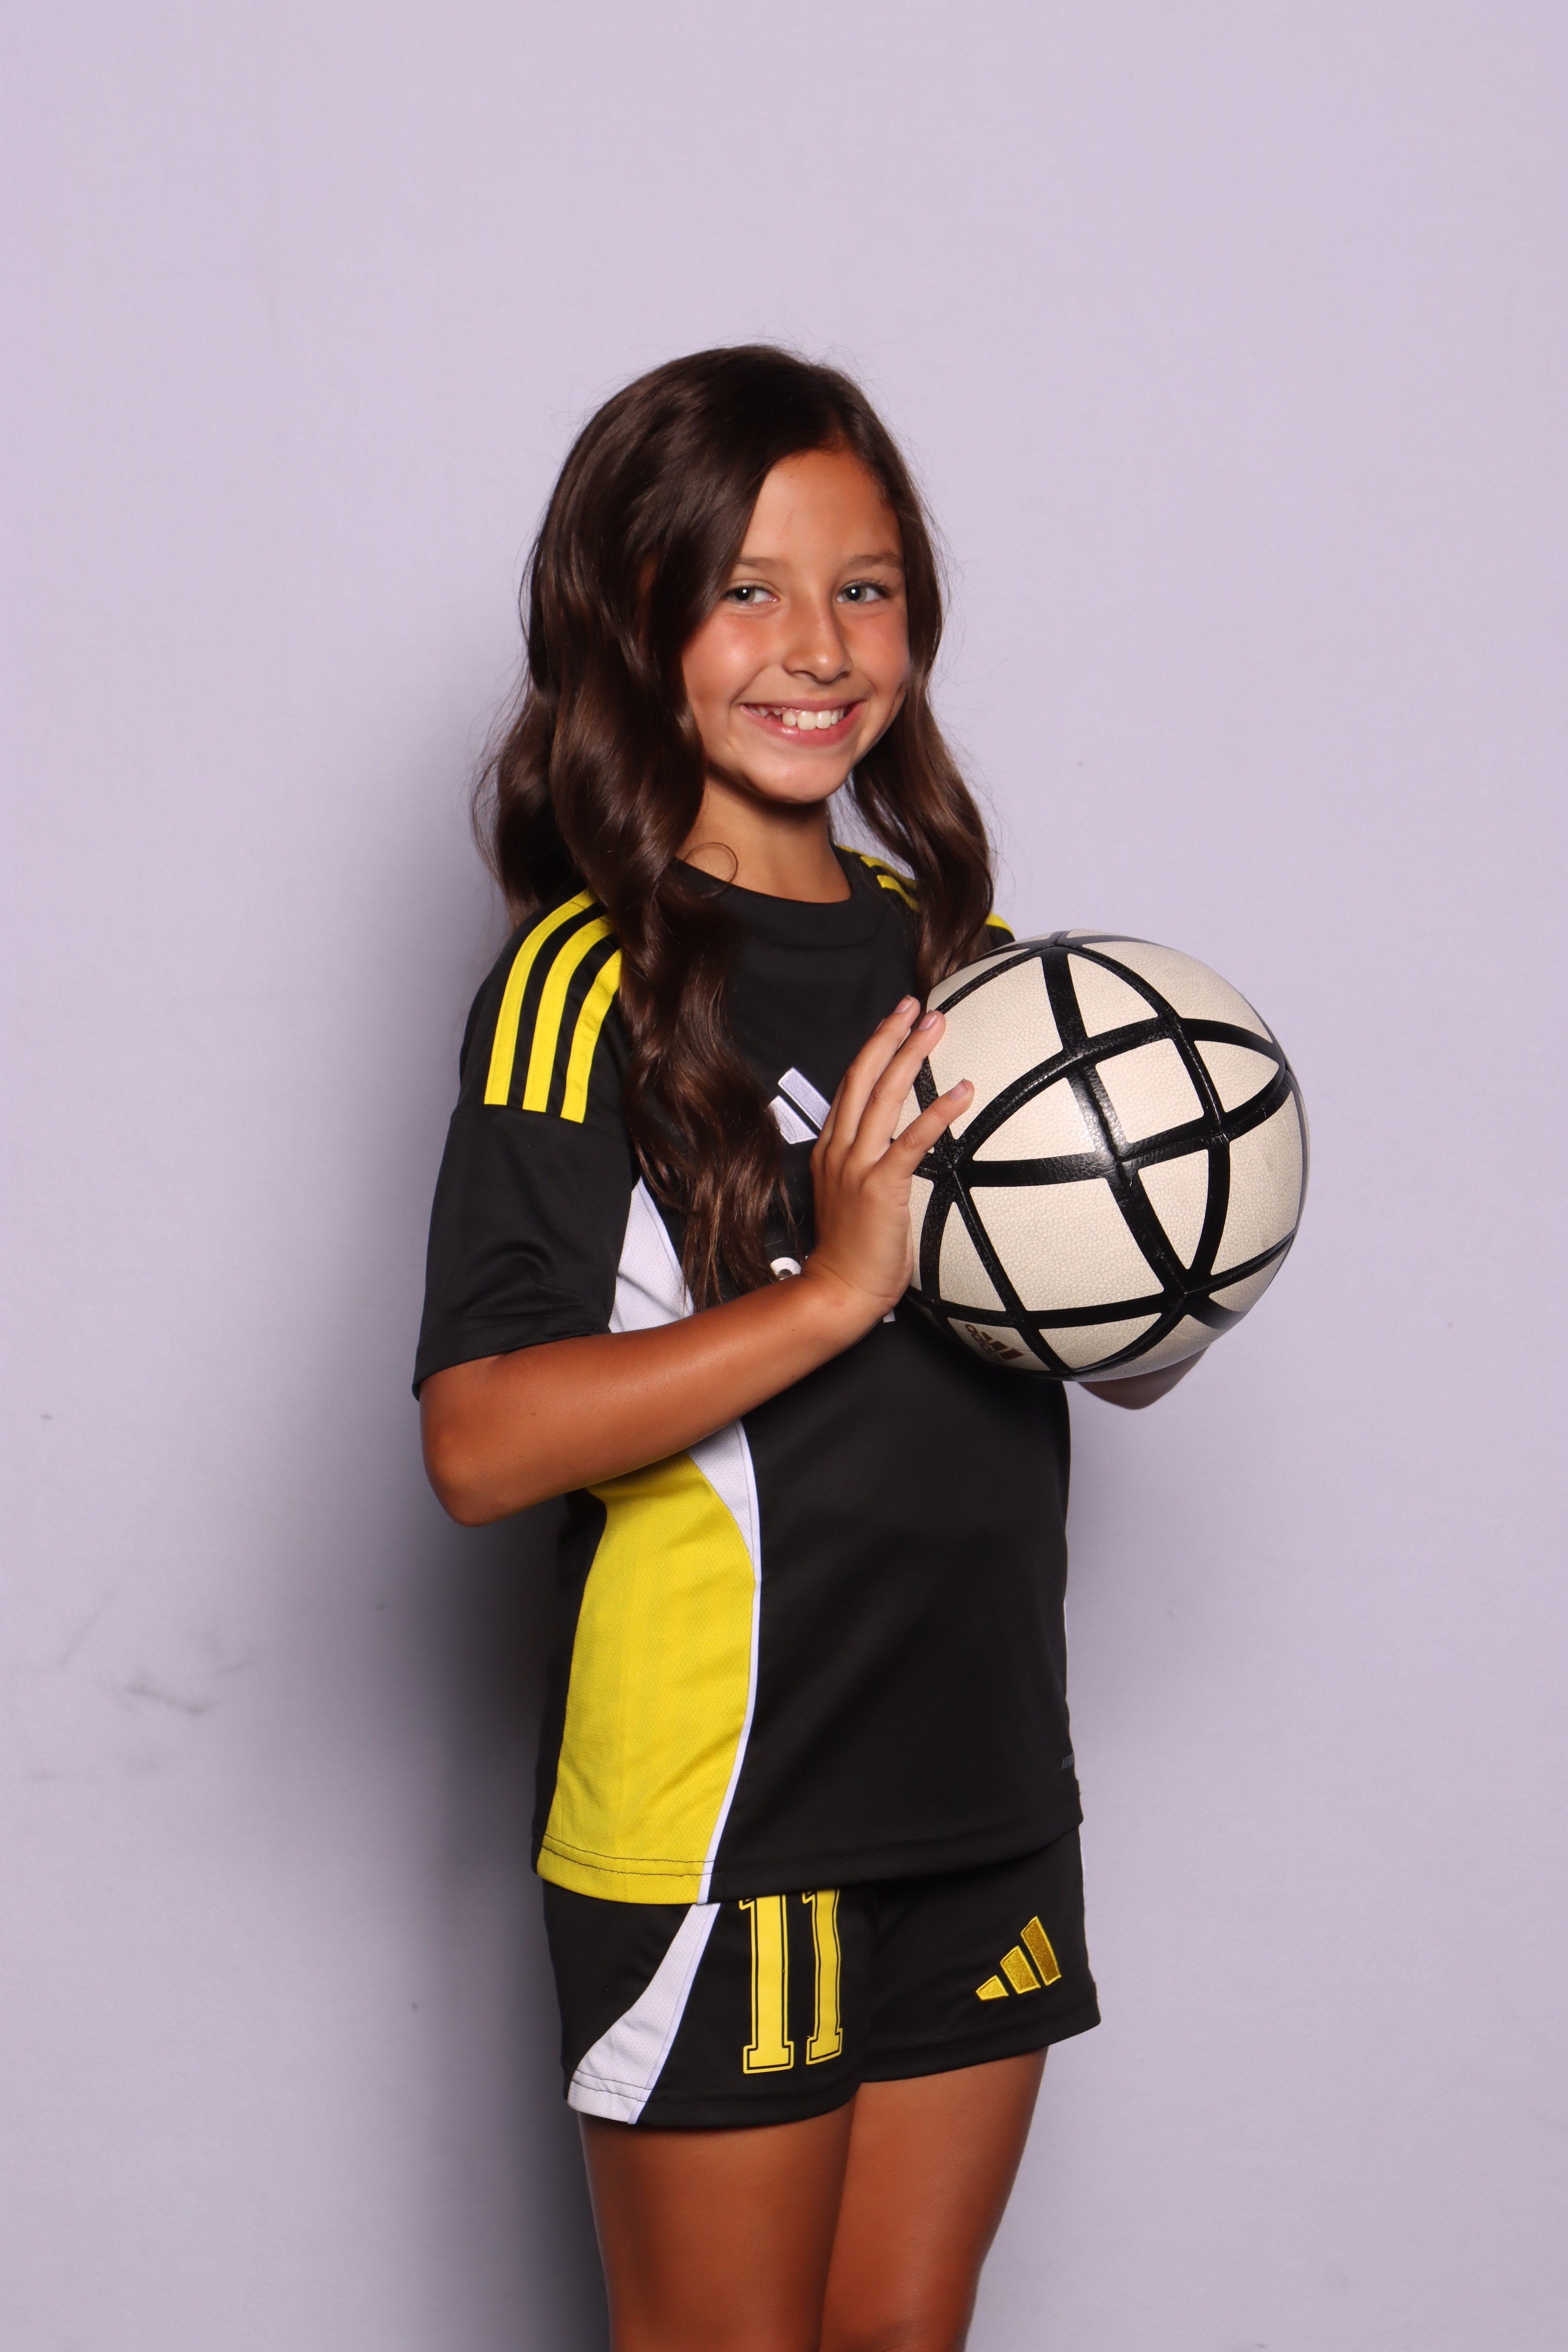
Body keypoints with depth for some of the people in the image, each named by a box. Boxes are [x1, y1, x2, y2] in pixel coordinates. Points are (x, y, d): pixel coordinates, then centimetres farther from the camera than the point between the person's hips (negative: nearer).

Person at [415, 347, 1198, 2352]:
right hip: (716, 1816, -6)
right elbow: (478, 1442, -20)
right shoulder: (590, 979, -11)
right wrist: (841, 1282, -25)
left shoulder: (953, 954, 9)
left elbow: (1120, 1360, 18)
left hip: (983, 1791, 6)